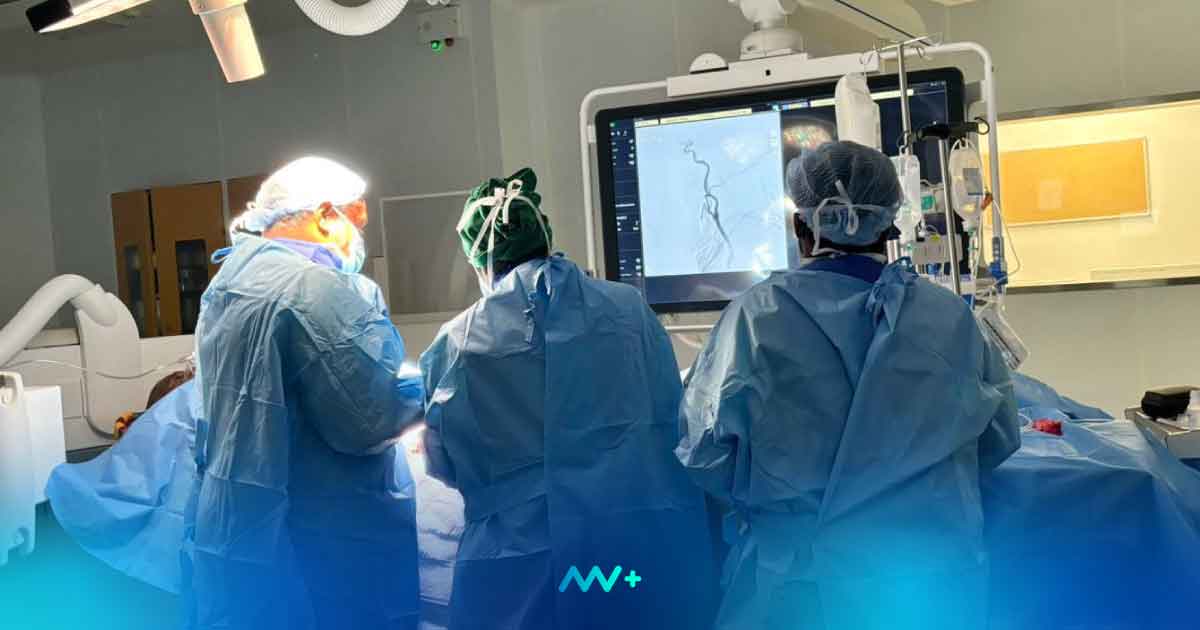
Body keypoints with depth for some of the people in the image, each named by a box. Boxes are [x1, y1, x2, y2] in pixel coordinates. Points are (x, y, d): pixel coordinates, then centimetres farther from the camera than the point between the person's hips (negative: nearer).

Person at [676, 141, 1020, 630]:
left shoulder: (757, 314, -12)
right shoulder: (951, 317, -4)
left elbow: (706, 451, -10)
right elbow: (998, 441, 7)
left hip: (797, 582, -2)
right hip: (933, 577, 2)